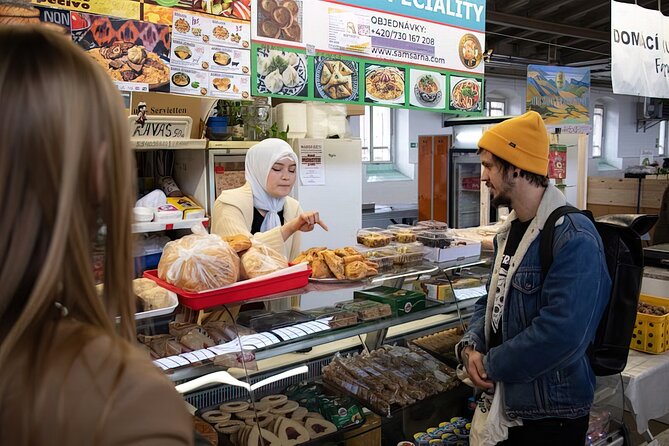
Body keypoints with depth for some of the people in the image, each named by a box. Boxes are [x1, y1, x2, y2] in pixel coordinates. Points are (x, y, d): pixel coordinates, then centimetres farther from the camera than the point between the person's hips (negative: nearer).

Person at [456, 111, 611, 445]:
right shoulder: (510, 230, 7)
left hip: (551, 413, -8)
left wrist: (491, 366, -18)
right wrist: (471, 345, -6)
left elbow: (561, 335, -30)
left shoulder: (574, 239, -23)